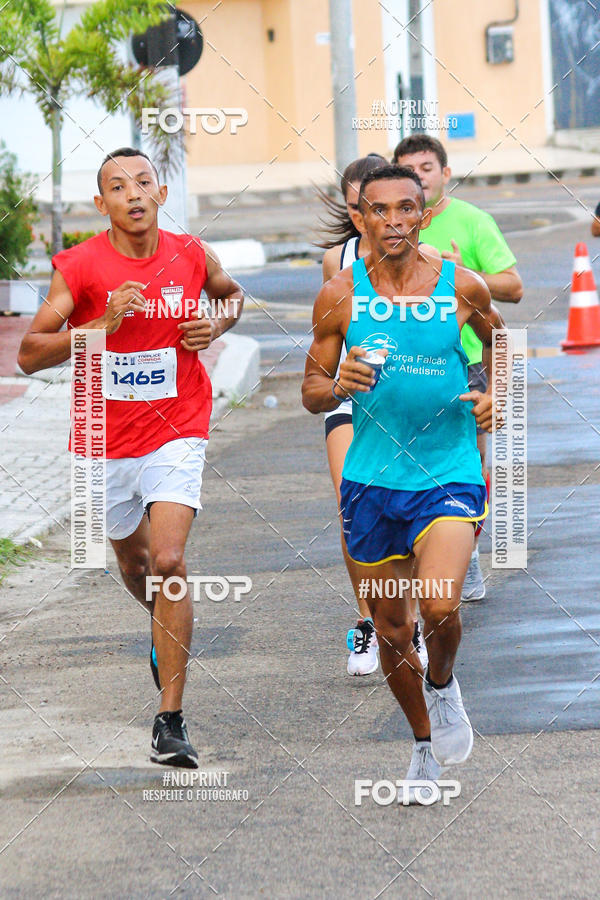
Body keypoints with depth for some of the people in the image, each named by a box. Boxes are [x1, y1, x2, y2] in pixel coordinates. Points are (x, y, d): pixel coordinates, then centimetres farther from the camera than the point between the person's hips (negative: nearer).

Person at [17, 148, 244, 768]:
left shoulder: (191, 256, -4)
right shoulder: (81, 266, -11)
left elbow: (231, 294, 20)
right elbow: (29, 354, -13)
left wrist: (217, 324, -2)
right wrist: (102, 325, -25)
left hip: (175, 434, -1)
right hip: (107, 441, 1)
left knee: (168, 562, -18)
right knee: (134, 565, 20)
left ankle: (170, 721, -16)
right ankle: (166, 632, 56)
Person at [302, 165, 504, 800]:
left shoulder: (461, 288, -3)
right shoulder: (340, 296, -2)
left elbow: (496, 339, 18)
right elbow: (311, 393, 5)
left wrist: (495, 395, 0)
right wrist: (340, 386, -17)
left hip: (449, 474, -2)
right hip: (371, 479, 2)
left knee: (439, 605, -24)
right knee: (391, 627, 11)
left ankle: (442, 686, 9)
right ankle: (424, 745, 34)